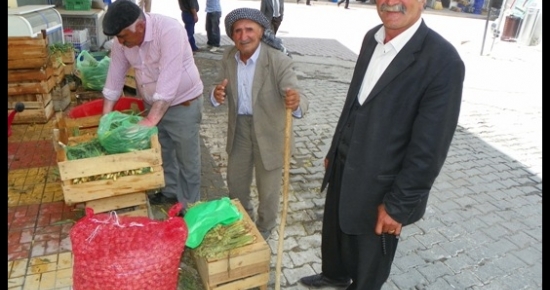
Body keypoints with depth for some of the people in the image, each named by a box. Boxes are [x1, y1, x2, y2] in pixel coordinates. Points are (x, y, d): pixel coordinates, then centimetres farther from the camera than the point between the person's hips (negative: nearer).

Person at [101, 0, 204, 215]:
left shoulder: (169, 30, -30)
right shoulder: (122, 40, -9)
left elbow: (169, 81, -34)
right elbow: (115, 76, -1)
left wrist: (150, 121, -35)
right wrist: (105, 117, -3)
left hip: (182, 103, -6)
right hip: (153, 103, 6)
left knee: (187, 158, 6)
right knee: (162, 152, 20)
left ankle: (190, 205, 24)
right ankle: (170, 191, 42)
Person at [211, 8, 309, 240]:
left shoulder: (279, 60, -24)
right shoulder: (228, 57, -8)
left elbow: (296, 99, -32)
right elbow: (223, 94, -3)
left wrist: (296, 103, -56)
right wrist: (217, 96, -27)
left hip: (269, 132, -5)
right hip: (239, 128, 5)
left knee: (268, 188, 13)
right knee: (235, 182, 22)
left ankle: (263, 230, 41)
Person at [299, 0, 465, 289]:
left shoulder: (443, 61, -24)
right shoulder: (372, 38, -2)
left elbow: (429, 149, -21)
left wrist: (397, 204, -16)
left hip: (380, 188, -6)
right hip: (343, 170, 7)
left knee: (369, 262, 19)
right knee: (334, 231, 29)